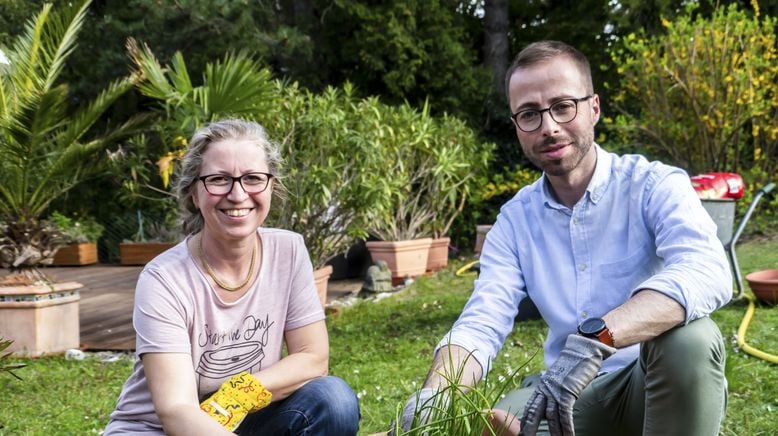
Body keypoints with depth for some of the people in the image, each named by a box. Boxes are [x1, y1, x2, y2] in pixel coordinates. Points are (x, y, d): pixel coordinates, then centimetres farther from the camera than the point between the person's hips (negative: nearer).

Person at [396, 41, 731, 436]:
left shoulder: (654, 186, -12)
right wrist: (432, 399, -30)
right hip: (567, 396, 4)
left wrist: (595, 338, -47)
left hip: (666, 386, -3)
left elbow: (707, 273, -32)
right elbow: (480, 325, -8)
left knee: (687, 336, -35)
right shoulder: (515, 219, 3)